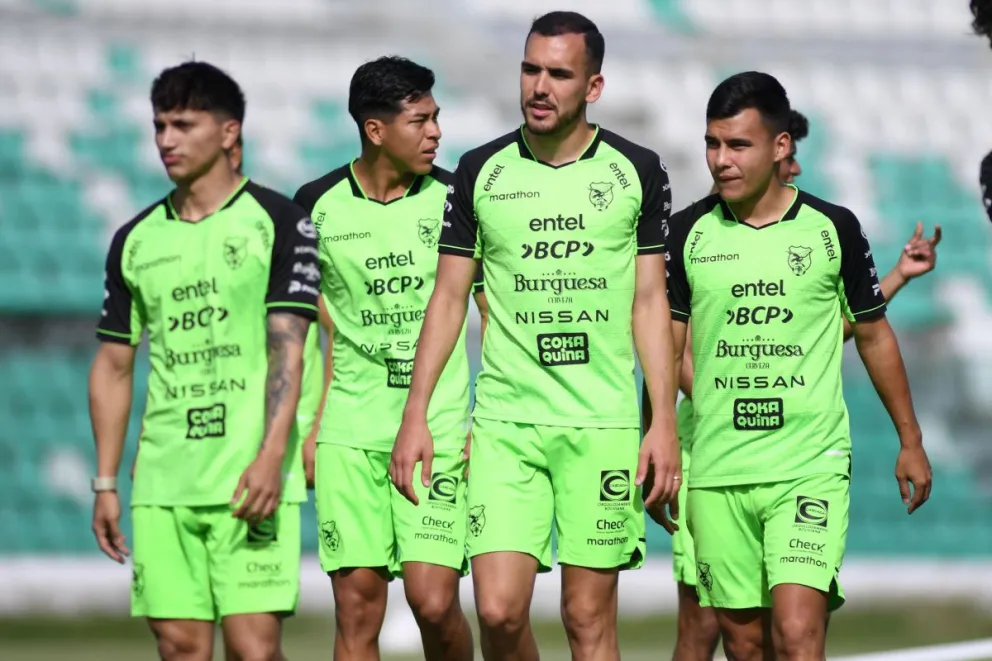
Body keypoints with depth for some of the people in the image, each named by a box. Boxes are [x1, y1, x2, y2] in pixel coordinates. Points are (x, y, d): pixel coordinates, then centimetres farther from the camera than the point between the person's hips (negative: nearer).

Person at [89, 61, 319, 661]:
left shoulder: (278, 222, 0)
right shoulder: (136, 240, 14)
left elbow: (286, 346, -7)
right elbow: (114, 366, 18)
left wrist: (271, 455, -18)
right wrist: (106, 483, 12)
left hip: (251, 476, -4)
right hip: (162, 480, 4)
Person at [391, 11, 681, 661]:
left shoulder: (636, 171, 4)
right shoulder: (482, 171, 5)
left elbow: (650, 300, 6)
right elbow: (449, 296, 9)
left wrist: (665, 421, 0)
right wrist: (416, 414, 2)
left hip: (604, 424, 0)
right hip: (506, 420, 1)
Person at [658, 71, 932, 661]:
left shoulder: (833, 229, 0)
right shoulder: (689, 232, 4)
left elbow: (875, 335, 11)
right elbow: (667, 346, 10)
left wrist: (910, 441, 14)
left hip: (811, 466, -2)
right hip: (716, 473, 2)